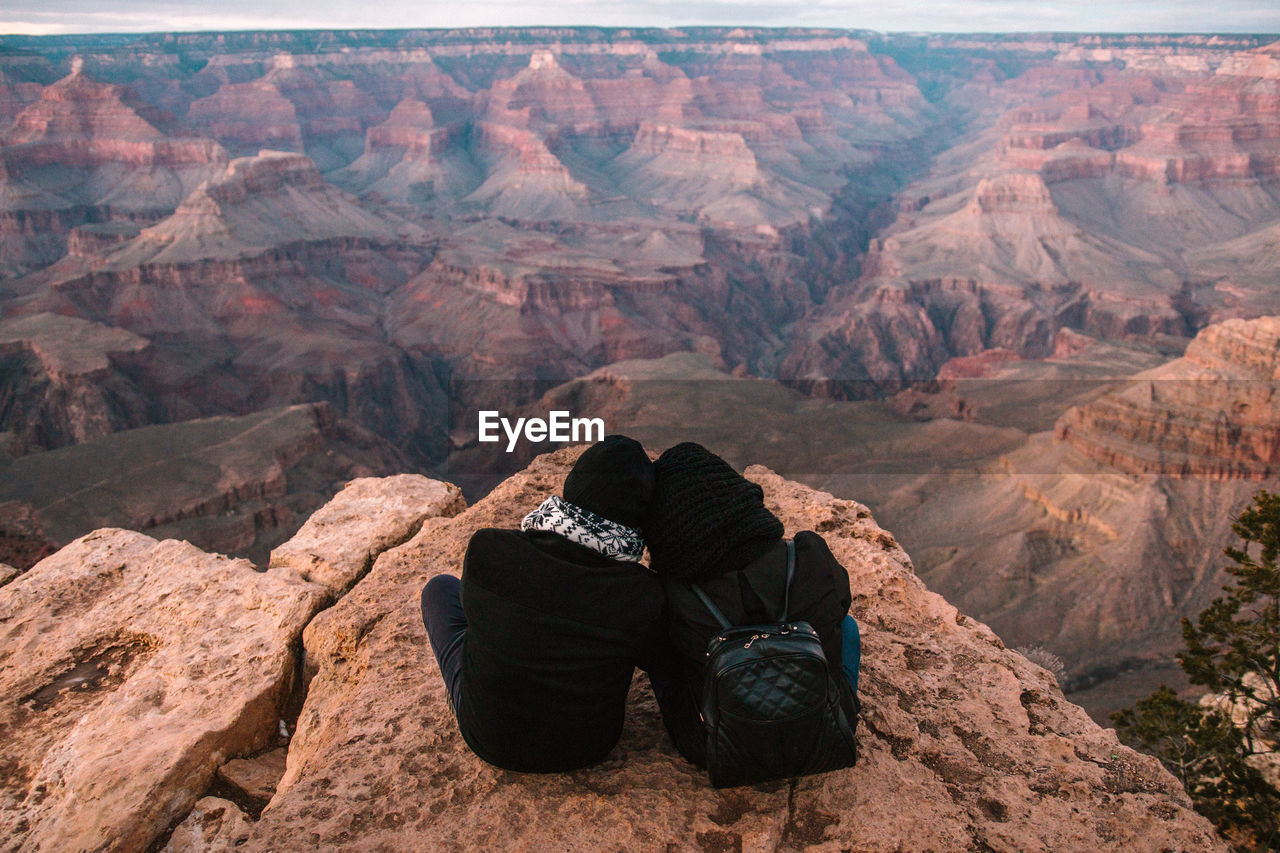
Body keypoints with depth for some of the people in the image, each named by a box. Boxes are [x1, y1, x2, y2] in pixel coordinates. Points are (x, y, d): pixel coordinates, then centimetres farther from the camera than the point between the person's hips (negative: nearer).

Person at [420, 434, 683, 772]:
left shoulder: (486, 550, -26)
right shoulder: (644, 595, -27)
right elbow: (662, 661, -7)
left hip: (489, 740, 0)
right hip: (586, 747, 0)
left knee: (441, 587, 23)